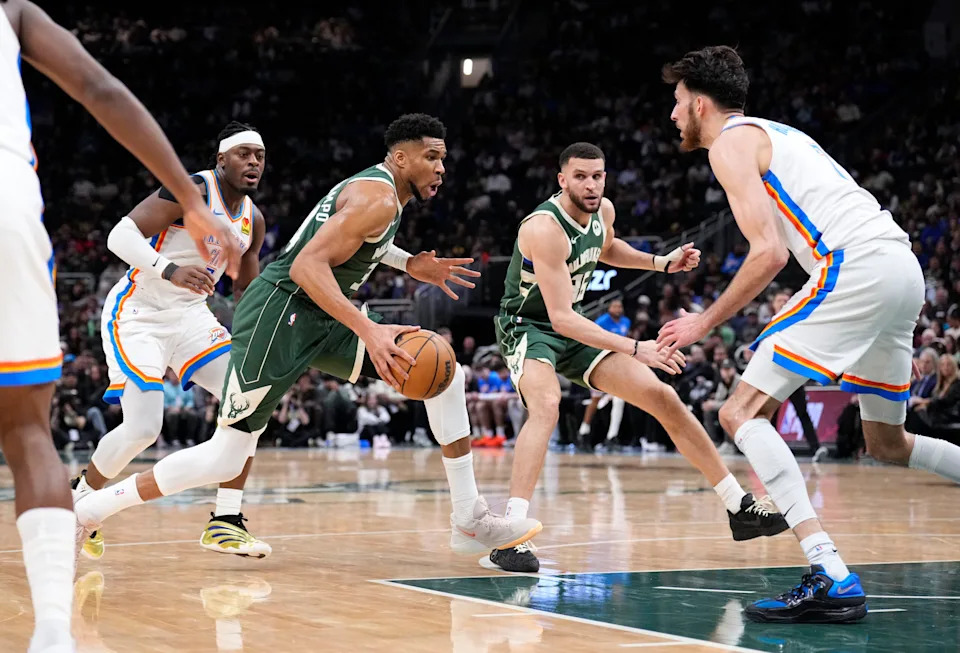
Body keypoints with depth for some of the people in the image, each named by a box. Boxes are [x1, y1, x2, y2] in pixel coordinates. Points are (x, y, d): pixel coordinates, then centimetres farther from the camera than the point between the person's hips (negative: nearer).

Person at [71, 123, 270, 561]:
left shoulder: (253, 219, 7)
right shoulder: (192, 191, -18)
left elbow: (247, 289, 20)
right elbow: (120, 235, -25)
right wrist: (171, 270, -40)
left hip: (189, 315, 8)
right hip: (137, 312, -8)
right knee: (143, 428, -17)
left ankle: (225, 521, -3)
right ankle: (79, 500, 11)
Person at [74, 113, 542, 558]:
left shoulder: (378, 189, 15)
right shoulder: (378, 198, -16)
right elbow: (307, 266, -27)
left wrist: (409, 265, 27)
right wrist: (369, 330, -34)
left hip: (322, 319, 10)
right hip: (280, 310, -10)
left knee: (445, 373, 0)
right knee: (225, 459, -12)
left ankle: (469, 521, 2)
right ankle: (88, 510, 1)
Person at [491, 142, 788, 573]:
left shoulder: (603, 211, -5)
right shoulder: (545, 228, -30)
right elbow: (561, 317, -36)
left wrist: (662, 263, 7)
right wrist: (635, 349, -42)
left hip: (575, 328, 8)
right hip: (528, 326, -7)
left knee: (663, 397, 2)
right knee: (546, 405, -37)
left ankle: (740, 509, 11)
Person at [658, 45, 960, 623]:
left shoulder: (730, 142, 2)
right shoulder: (777, 134, 30)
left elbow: (770, 253, -10)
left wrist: (705, 323, 0)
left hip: (858, 266, -9)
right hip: (906, 268, 9)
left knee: (743, 412, -7)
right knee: (888, 443, 24)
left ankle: (832, 580, -20)